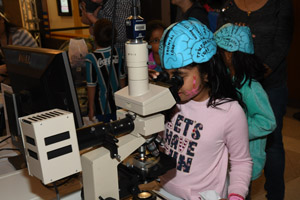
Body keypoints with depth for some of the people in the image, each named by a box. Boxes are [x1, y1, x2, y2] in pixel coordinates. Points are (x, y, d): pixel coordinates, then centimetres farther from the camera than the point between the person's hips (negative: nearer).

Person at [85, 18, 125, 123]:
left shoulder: (91, 58, -19)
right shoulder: (117, 52, -7)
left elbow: (91, 86, -15)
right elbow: (122, 78, 3)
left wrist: (91, 108, -4)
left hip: (102, 107, -3)